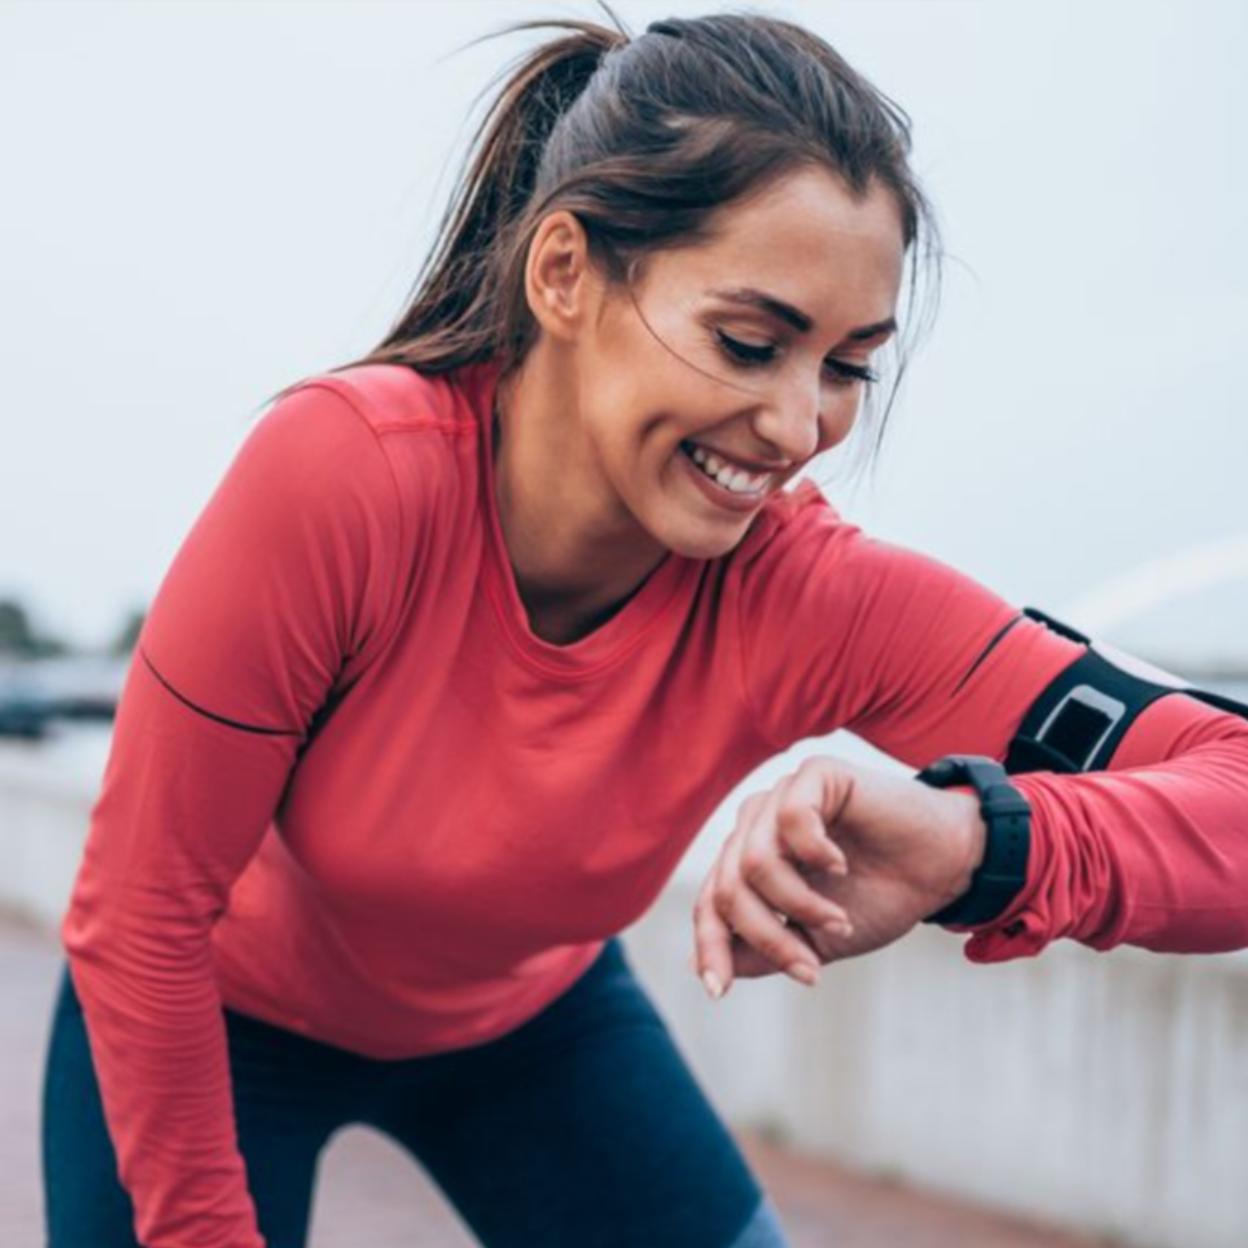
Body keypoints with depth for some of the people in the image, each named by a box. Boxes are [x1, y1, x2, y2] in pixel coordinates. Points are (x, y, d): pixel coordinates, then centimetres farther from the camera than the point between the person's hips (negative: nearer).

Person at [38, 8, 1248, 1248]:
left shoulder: (814, 599, -29)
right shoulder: (344, 472, -36)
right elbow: (143, 912, -26)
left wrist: (980, 839, -54)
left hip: (528, 1018, 2)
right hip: (224, 1019, -2)